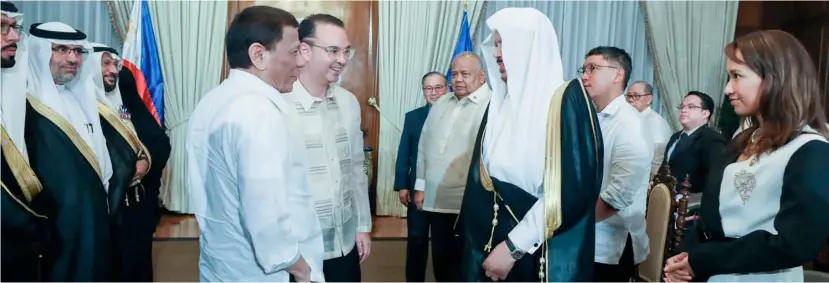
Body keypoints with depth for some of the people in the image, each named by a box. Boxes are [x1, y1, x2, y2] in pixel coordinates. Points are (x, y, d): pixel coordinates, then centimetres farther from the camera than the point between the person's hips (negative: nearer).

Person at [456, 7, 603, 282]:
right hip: (492, 244, 5)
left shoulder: (568, 100, -10)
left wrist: (513, 246, -17)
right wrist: (476, 242, 2)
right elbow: (481, 180, 9)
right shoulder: (500, 104, 8)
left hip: (545, 255, -5)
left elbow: (572, 190, -18)